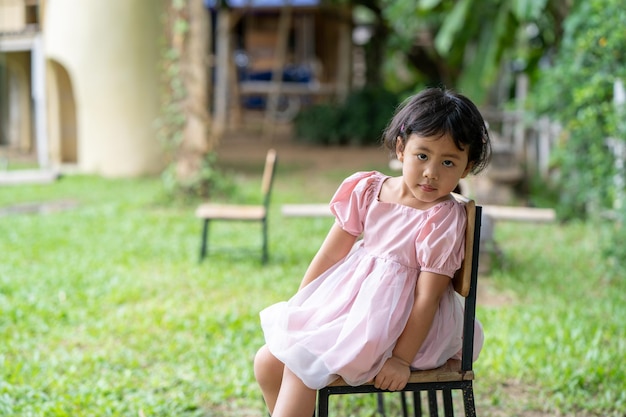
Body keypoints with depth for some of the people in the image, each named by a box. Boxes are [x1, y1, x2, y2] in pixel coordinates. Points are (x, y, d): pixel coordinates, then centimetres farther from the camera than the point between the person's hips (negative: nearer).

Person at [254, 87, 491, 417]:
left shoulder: (444, 219, -17)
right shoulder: (368, 189, -2)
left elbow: (427, 297, -18)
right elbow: (331, 254, 4)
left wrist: (402, 359, -20)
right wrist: (295, 310, 5)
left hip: (400, 321, -6)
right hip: (352, 300, 7)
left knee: (303, 366, -19)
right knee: (267, 363, 3)